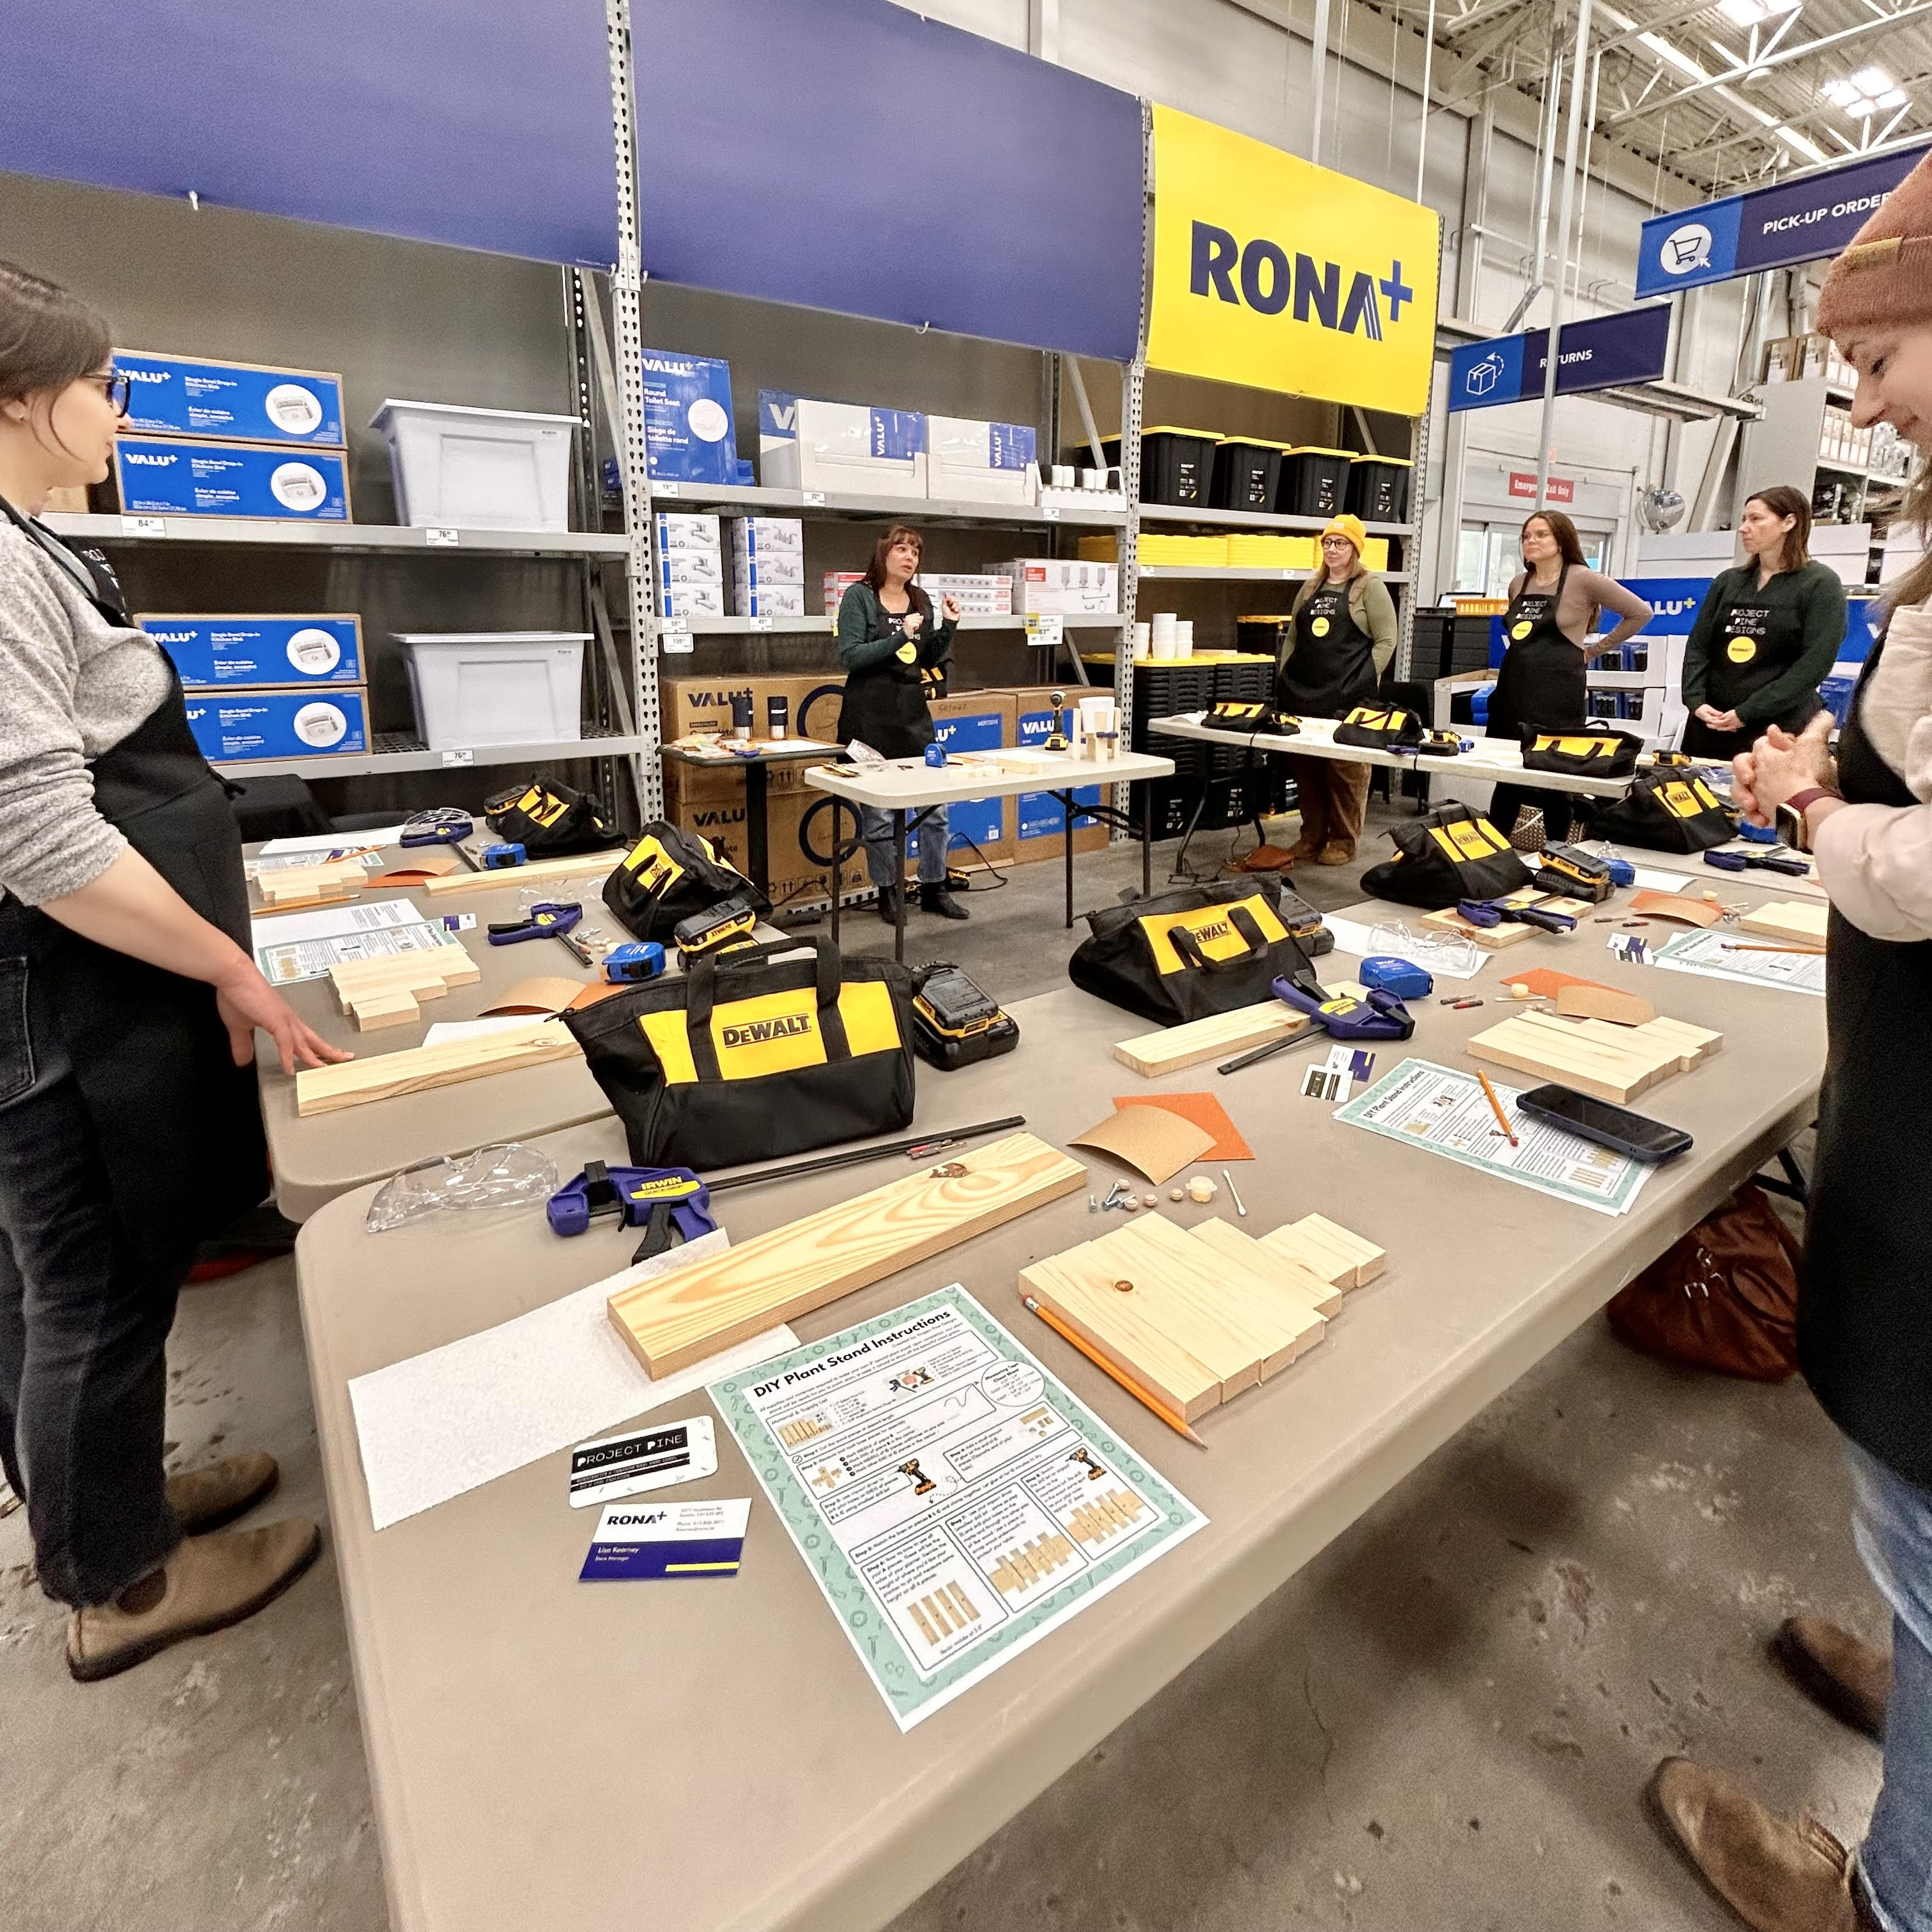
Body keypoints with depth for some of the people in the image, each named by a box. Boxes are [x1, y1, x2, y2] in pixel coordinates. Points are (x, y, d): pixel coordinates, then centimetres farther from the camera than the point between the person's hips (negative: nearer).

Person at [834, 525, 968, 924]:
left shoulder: (921, 600, 12)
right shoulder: (859, 596, -3)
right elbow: (850, 656, -13)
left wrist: (948, 627, 3)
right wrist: (900, 637, -20)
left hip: (914, 712, 5)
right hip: (871, 716, -5)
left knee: (934, 807, 5)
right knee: (878, 814, 1)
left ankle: (933, 888, 18)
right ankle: (888, 892, 16)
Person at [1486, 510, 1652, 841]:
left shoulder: (1582, 579, -4)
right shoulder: (1518, 583, 12)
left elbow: (1640, 613, 0)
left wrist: (1595, 650, 2)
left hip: (1559, 699, -5)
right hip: (1513, 694, 5)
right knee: (1506, 775, 7)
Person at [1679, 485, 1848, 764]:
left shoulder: (1820, 584, 0)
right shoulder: (1728, 581, 15)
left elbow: (1815, 663, -9)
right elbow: (1698, 646, 10)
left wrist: (1748, 713, -16)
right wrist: (1696, 701, -7)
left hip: (1779, 729, -4)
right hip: (1708, 726, 5)